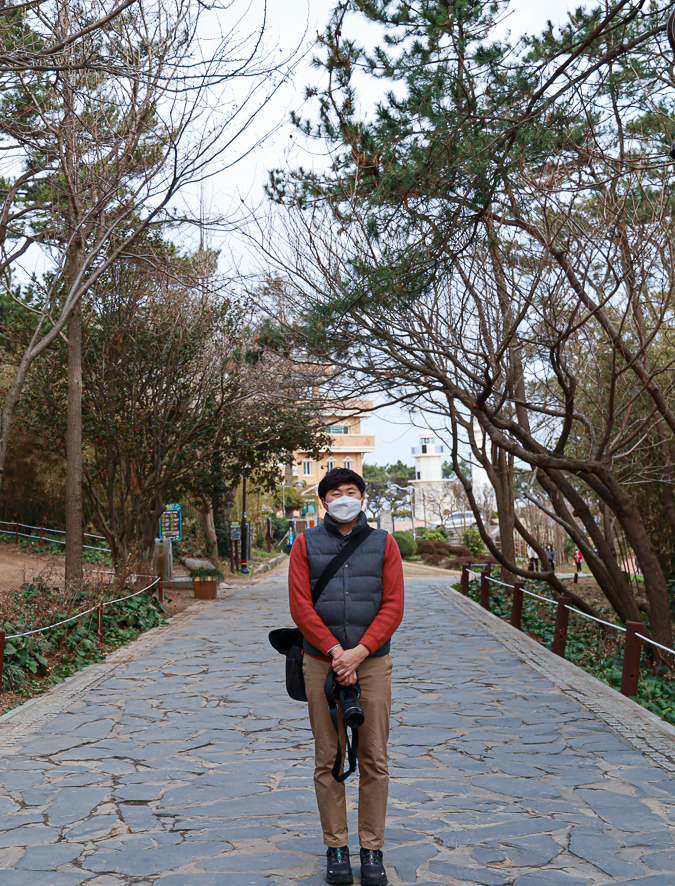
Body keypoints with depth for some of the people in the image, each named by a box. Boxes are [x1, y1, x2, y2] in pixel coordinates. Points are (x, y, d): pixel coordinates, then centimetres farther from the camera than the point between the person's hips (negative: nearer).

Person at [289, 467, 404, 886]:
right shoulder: (306, 543, 5)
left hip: (372, 662, 0)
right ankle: (336, 848, 17)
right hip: (320, 663, 0)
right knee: (328, 760, 5)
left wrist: (360, 651, -12)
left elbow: (393, 605, -1)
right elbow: (300, 605, -2)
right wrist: (334, 651, -12)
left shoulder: (383, 543, 6)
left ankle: (373, 850, 15)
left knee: (374, 760, 4)